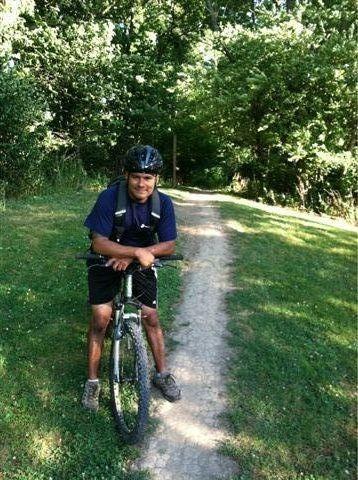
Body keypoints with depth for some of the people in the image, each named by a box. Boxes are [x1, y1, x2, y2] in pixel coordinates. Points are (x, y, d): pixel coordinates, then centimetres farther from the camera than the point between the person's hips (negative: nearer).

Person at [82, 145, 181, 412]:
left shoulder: (163, 203, -17)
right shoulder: (110, 197, -26)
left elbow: (169, 245, -17)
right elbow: (99, 243, -29)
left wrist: (130, 257, -27)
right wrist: (137, 251, -39)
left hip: (141, 263, 2)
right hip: (107, 262, -2)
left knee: (151, 317, 4)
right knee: (100, 320, -4)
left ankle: (162, 374, 24)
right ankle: (93, 381, 15)